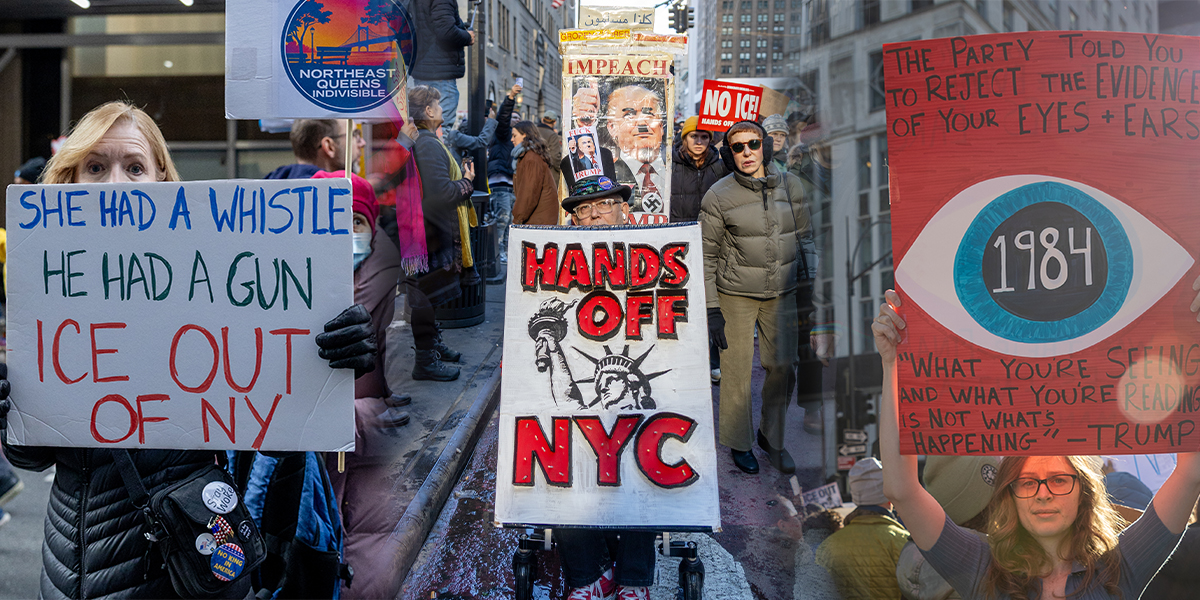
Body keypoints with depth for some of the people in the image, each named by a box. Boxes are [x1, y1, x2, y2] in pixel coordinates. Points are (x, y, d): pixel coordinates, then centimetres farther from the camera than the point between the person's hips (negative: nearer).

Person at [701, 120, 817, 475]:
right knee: (737, 371, 3)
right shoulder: (718, 196, -8)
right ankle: (739, 443, 23)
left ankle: (772, 437, 26)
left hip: (781, 293, 3)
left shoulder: (790, 186, 2)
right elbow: (707, 255, -4)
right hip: (736, 295, -3)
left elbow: (804, 237, 12)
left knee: (783, 366, 5)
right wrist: (711, 309, -6)